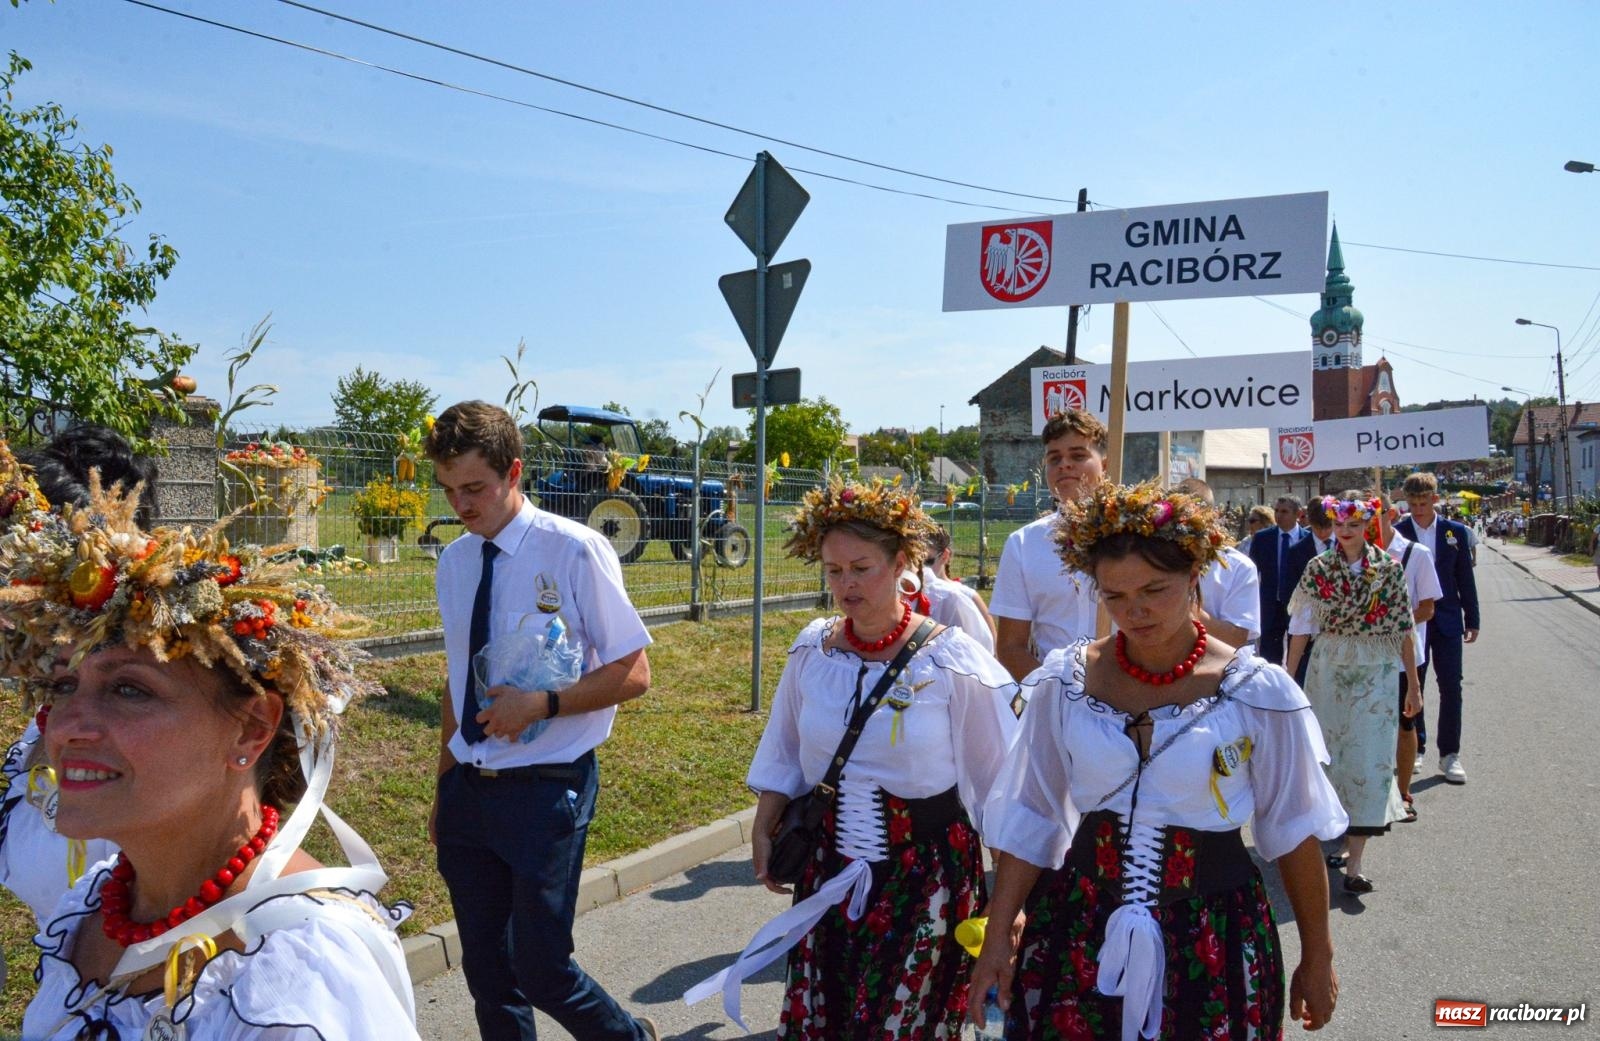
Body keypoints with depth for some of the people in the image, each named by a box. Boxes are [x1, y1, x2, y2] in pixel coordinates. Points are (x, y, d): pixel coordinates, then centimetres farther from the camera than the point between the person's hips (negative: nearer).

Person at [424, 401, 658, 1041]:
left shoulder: (574, 550, -13)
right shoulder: (454, 562, 5)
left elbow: (632, 675, -11)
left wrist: (541, 703, -23)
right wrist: (446, 784, 17)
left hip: (545, 790, -6)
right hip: (468, 791, 6)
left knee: (540, 968, 1)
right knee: (485, 967, 15)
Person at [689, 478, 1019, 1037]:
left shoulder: (950, 658, -13)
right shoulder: (811, 651, -2)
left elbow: (995, 776, -6)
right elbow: (784, 756, 12)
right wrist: (763, 831, 7)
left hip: (925, 868, -3)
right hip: (829, 867, 4)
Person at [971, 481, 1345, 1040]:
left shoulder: (1257, 692, -11)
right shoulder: (1065, 683, -6)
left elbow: (1294, 830, 0)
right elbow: (1029, 819, 0)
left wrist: (1317, 958, 7)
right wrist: (997, 937, 0)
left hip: (1215, 938, -1)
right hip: (1077, 931, 2)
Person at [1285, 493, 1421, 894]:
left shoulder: (1389, 568, 0)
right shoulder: (1318, 568, 1)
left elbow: (1403, 629, 2)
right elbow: (1301, 628, 2)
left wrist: (1413, 685, 3)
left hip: (1376, 673, -1)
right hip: (1328, 670, 1)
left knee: (1369, 758, -4)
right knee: (1330, 752, 7)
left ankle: (1354, 861, -3)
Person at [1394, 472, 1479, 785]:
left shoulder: (1455, 532, 2)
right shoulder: (1397, 533, -4)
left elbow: (1465, 578, 6)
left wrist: (1472, 619, 6)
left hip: (1447, 620, 1)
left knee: (1451, 687, 1)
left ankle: (1449, 754, 9)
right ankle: (1415, 748, 20)